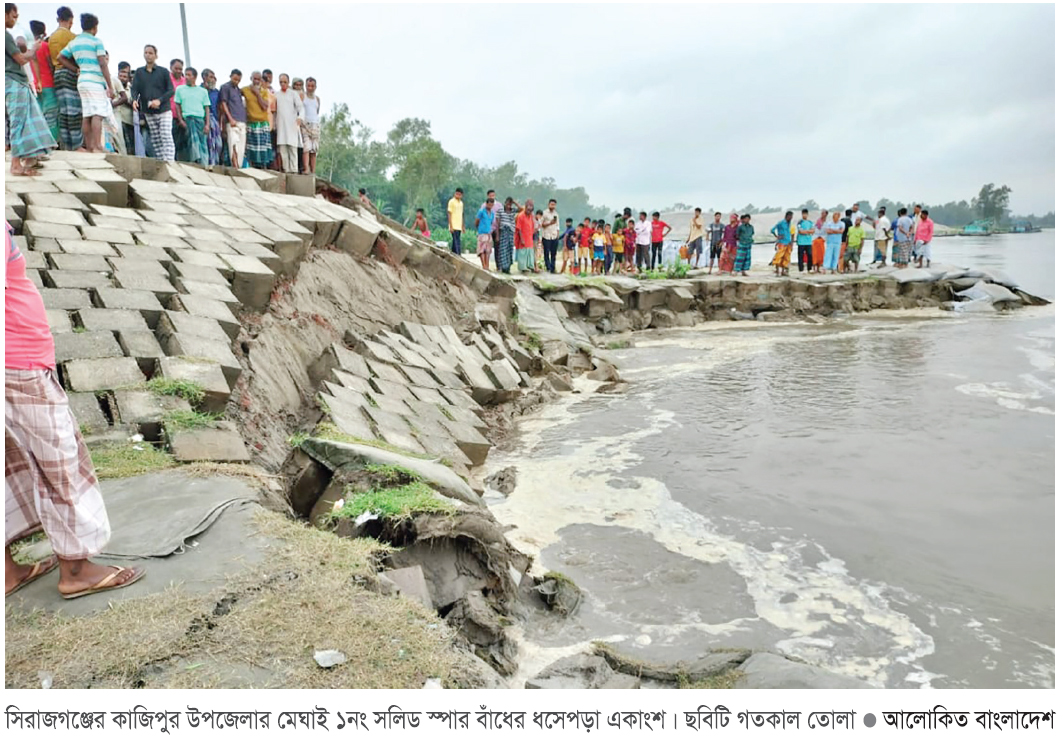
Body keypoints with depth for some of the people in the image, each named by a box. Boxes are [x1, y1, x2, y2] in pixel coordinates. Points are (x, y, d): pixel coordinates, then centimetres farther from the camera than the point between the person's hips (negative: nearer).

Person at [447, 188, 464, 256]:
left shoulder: (461, 203, 16)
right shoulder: (451, 202, -6)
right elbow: (449, 214, -9)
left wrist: (463, 226, 17)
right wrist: (451, 226, -15)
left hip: (459, 227, 7)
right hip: (454, 227, -7)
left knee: (455, 242, 10)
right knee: (457, 242, -13)